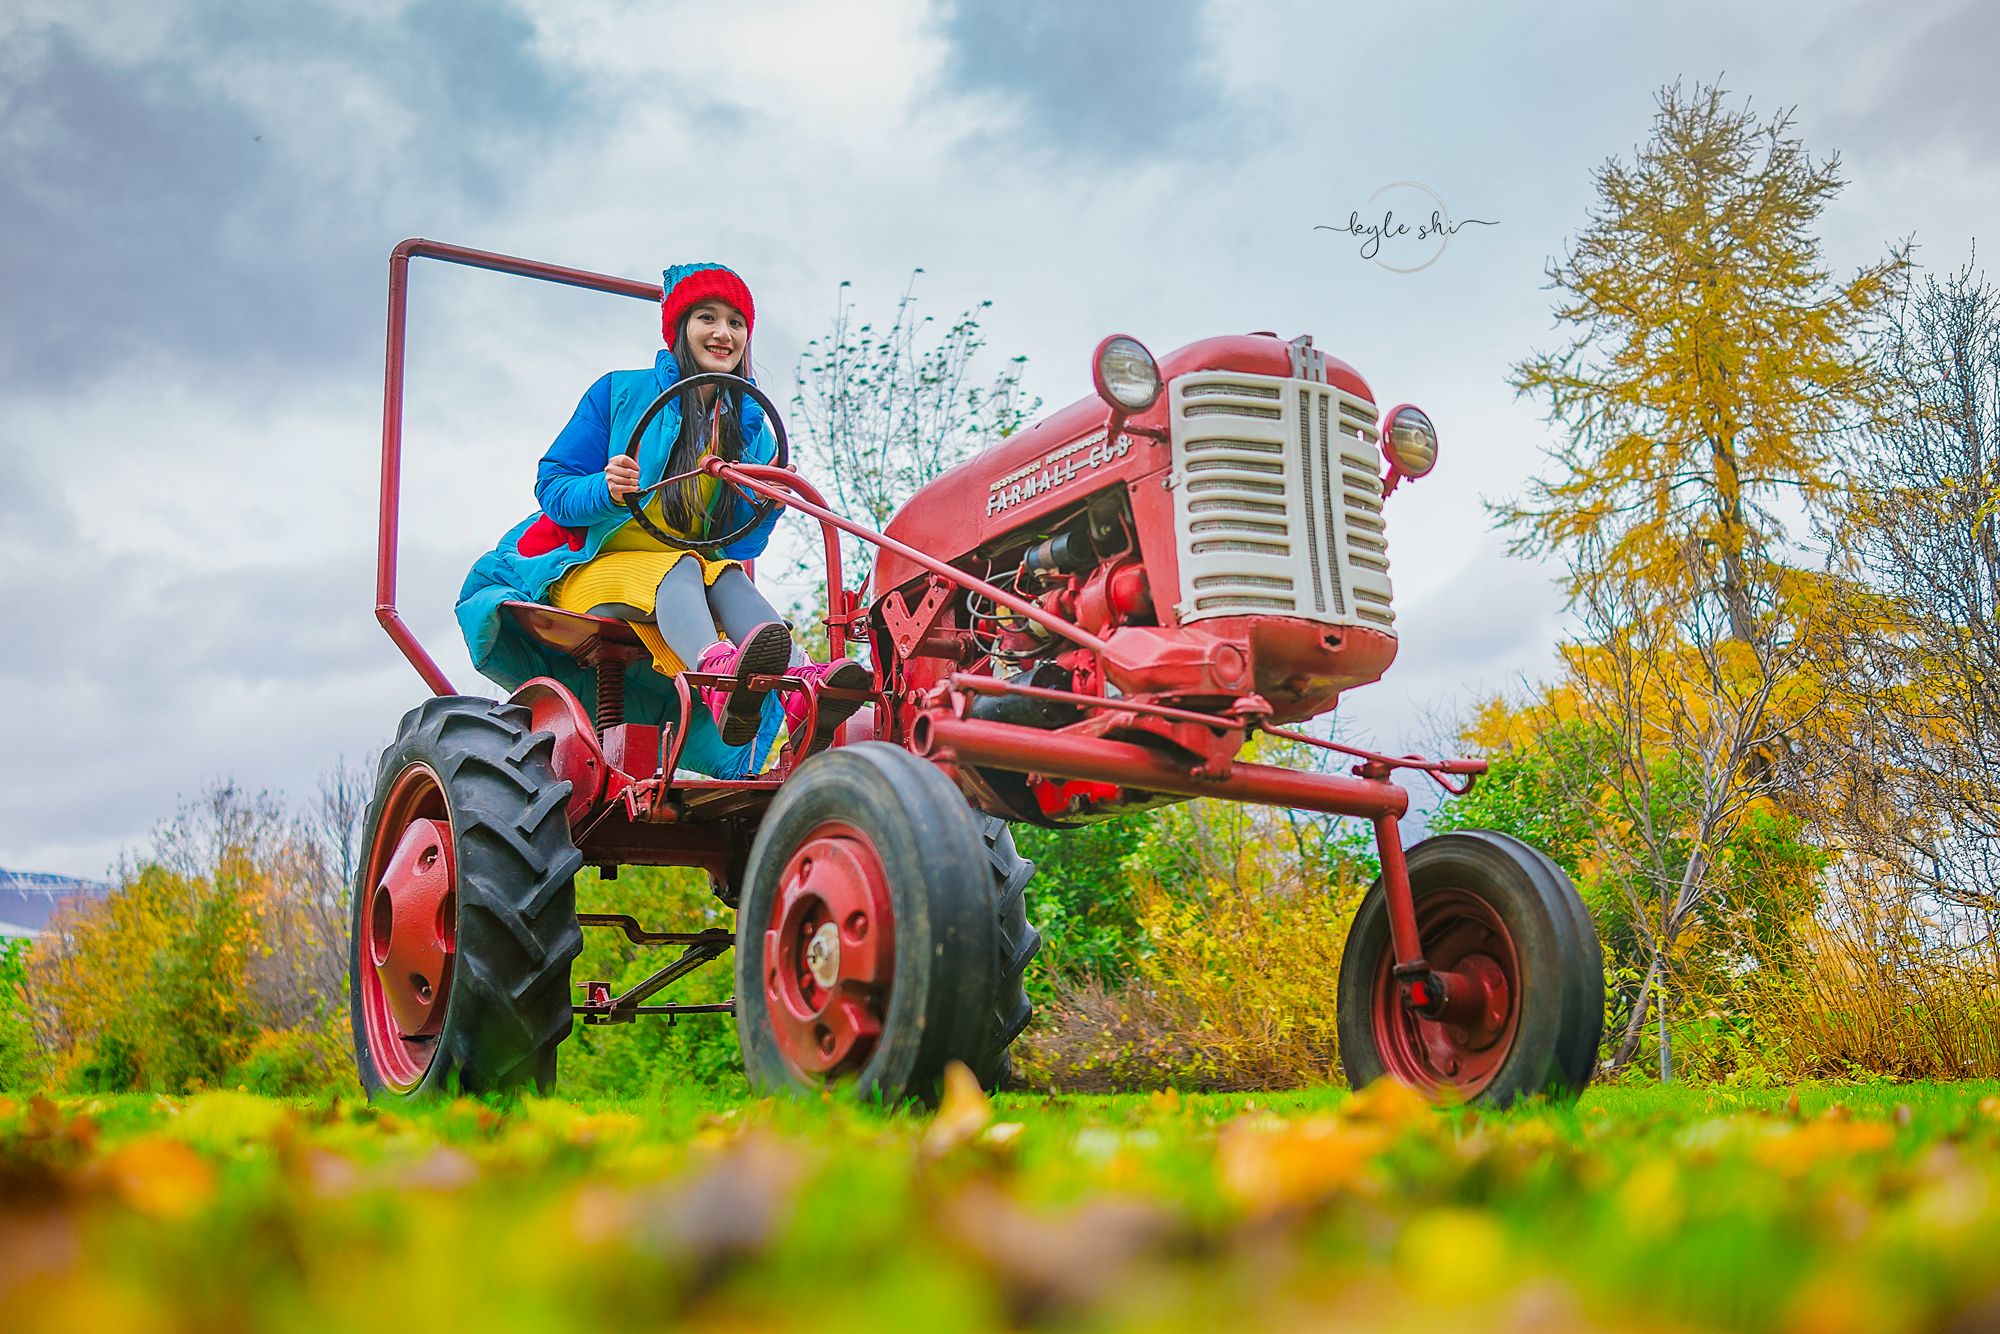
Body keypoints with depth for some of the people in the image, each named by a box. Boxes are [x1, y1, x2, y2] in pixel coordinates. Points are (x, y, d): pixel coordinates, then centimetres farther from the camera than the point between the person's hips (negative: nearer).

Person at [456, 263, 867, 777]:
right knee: (679, 569, -35)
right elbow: (552, 485, -4)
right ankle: (718, 675, -69)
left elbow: (745, 536, 12)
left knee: (728, 580, -30)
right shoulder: (621, 393, 0)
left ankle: (801, 693, -58)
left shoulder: (751, 425, 12)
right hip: (591, 566, -4)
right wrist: (607, 491, -26)